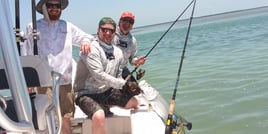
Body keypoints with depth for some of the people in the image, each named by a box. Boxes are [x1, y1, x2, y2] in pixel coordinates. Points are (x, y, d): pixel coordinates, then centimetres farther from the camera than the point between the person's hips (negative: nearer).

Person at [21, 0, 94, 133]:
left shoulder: (68, 26, 12)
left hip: (65, 81, 3)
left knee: (66, 118, 9)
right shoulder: (33, 27, 4)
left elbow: (87, 37, 23)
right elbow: (26, 56, 2)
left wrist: (86, 41, -2)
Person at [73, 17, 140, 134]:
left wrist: (128, 88, -8)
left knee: (134, 103, 10)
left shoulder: (118, 52, 7)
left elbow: (118, 77, 12)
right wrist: (123, 84, -22)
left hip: (107, 91, 8)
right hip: (87, 93, -8)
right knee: (99, 116, -35)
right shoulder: (91, 49, -17)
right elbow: (99, 75, -25)